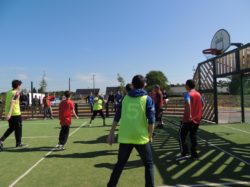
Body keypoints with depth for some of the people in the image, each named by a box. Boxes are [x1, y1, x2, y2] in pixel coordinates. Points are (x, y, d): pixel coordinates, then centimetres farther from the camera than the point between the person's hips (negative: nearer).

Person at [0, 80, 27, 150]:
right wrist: (9, 113, -29)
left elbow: (8, 102, 18)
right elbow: (12, 103, -24)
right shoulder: (16, 93, -13)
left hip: (10, 114, 8)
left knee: (11, 128, 19)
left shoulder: (9, 92, 12)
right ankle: (18, 143, 14)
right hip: (16, 114, -8)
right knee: (18, 128, 5)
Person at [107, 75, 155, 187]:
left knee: (120, 164, 20)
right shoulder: (147, 99, -3)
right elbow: (151, 120, -8)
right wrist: (150, 136, 5)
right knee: (149, 164, 17)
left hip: (125, 137, 3)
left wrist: (111, 134, 11)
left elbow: (117, 117, 5)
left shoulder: (125, 98, 5)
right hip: (141, 137, -3)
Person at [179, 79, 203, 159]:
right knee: (193, 136, 14)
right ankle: (194, 154, 17)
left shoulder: (188, 93, -12)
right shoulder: (198, 94, 10)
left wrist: (189, 115, -32)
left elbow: (188, 103, -31)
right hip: (197, 119, 7)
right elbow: (202, 104, 22)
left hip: (188, 119, -7)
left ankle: (184, 153, 1)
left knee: (182, 135, 4)